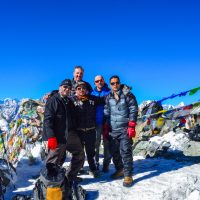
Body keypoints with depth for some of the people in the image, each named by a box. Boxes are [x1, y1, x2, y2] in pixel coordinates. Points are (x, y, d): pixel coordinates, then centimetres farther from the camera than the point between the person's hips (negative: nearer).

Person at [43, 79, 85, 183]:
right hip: (57, 137, -8)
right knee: (54, 161, -4)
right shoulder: (52, 100, -7)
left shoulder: (69, 101, 16)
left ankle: (71, 177, 28)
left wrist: (74, 133, 18)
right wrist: (51, 137, -22)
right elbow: (48, 119, -15)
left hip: (70, 135, 8)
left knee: (79, 155, 14)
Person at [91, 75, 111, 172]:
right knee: (95, 144, 6)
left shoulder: (109, 92, 0)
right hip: (96, 123, 2)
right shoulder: (92, 93, 10)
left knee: (107, 143, 6)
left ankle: (106, 165, 16)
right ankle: (95, 163, 19)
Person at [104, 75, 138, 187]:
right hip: (112, 130, 5)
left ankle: (128, 175, 2)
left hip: (125, 129, -5)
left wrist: (132, 126, -13)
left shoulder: (127, 95, -3)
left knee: (126, 152, -6)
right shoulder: (108, 97, 12)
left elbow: (133, 110, -6)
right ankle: (119, 170, 27)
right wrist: (106, 128, 13)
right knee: (114, 152, 10)